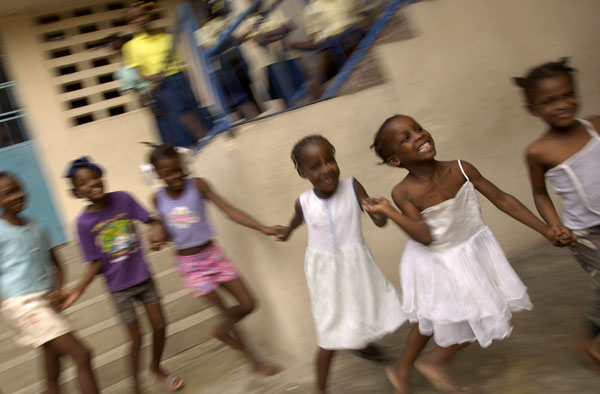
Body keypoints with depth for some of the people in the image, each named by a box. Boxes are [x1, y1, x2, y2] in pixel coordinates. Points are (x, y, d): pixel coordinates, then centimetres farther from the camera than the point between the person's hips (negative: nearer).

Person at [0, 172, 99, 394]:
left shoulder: (36, 227, 10)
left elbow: (55, 265, 13)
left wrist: (57, 290, -4)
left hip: (48, 302, 7)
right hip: (24, 305, -7)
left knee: (53, 372, 14)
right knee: (81, 355, -14)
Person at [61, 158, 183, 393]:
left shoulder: (123, 199, -11)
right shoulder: (84, 223, -15)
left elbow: (152, 221, -6)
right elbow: (97, 263, -10)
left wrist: (157, 231, -28)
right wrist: (78, 290, -20)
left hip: (144, 279, 2)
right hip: (119, 288, -2)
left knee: (159, 327, 10)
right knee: (136, 339, 5)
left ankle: (156, 367, 40)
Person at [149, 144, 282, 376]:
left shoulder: (197, 185, -12)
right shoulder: (158, 199, -6)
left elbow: (229, 210, -18)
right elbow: (169, 232, 7)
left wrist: (263, 228, -26)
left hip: (213, 254, 1)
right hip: (189, 263, -1)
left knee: (248, 304, 1)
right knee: (228, 312, 2)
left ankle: (222, 331, 33)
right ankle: (254, 361, 22)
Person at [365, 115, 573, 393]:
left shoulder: (460, 169, -16)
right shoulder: (403, 193, -23)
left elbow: (502, 199, -7)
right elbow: (426, 237, -28)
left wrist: (546, 230, -6)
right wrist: (389, 212, -37)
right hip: (437, 266, -5)